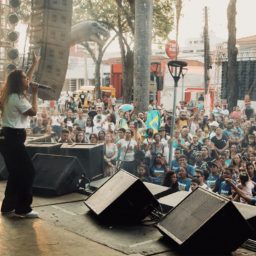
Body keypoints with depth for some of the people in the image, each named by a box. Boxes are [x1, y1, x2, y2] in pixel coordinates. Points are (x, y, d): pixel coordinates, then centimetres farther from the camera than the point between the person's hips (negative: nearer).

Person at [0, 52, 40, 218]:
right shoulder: (17, 98, -15)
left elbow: (27, 79, 28)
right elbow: (33, 112, -10)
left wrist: (35, 64, 33)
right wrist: (35, 94, -4)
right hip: (13, 138, -10)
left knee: (16, 173, 14)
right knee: (28, 172, -6)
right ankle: (23, 208, -4)